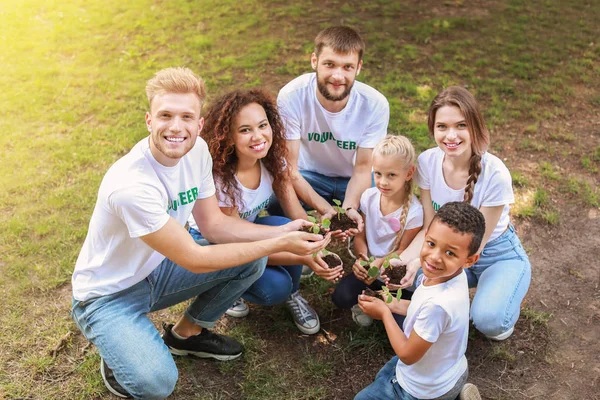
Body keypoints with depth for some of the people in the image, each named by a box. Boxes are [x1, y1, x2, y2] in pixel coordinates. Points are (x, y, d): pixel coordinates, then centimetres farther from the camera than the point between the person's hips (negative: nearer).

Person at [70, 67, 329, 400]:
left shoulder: (196, 150, -13)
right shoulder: (131, 185, -35)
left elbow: (214, 224, -2)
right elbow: (194, 260, -28)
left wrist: (282, 232, -15)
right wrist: (279, 244, -26)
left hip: (155, 269, 7)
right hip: (109, 296, -6)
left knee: (252, 260, -7)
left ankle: (186, 333, 14)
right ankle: (119, 354, 8)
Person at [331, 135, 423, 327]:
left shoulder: (414, 211, -20)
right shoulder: (369, 197, -8)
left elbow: (402, 251, -11)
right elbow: (360, 236, 0)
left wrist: (379, 264, -27)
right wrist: (362, 258, -21)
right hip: (369, 266, 3)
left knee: (403, 323, -20)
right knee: (341, 297, -21)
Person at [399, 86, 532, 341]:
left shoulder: (495, 174, -29)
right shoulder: (428, 162, -17)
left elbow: (476, 244, -22)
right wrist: (405, 259, -29)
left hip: (499, 255, -3)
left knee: (488, 320, -29)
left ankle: (508, 297, 7)